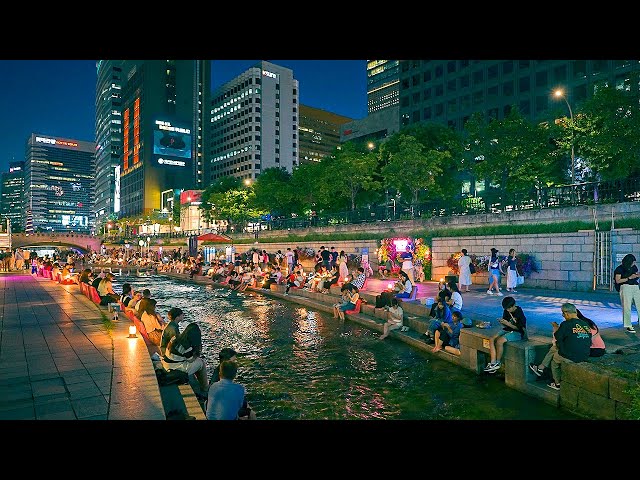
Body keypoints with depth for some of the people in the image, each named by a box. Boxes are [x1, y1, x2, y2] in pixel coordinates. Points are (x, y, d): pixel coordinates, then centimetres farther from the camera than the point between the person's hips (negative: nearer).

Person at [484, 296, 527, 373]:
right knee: (491, 339, -17)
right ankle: (493, 362, -18)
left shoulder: (519, 313, -15)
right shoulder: (506, 311, 4)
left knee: (499, 341, -30)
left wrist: (507, 323, -25)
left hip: (517, 333, -7)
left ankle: (498, 363, -13)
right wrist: (502, 322, -12)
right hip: (507, 330, 7)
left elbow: (518, 328, -15)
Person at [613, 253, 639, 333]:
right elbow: (618, 281, -8)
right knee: (627, 307, -5)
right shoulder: (620, 269, -5)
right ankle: (628, 326, 0)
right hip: (626, 287, -5)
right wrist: (629, 278, -14)